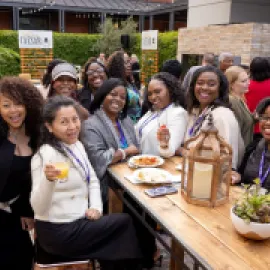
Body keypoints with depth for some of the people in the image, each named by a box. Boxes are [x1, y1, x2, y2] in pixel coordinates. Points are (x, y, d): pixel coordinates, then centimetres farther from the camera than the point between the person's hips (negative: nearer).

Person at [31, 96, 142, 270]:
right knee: (125, 222, 0)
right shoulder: (46, 154, -22)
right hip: (57, 232, -7)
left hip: (77, 221, 7)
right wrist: (48, 179, -44)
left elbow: (93, 180, 13)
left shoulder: (77, 145, 3)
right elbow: (39, 208, -27)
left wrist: (96, 207, -3)